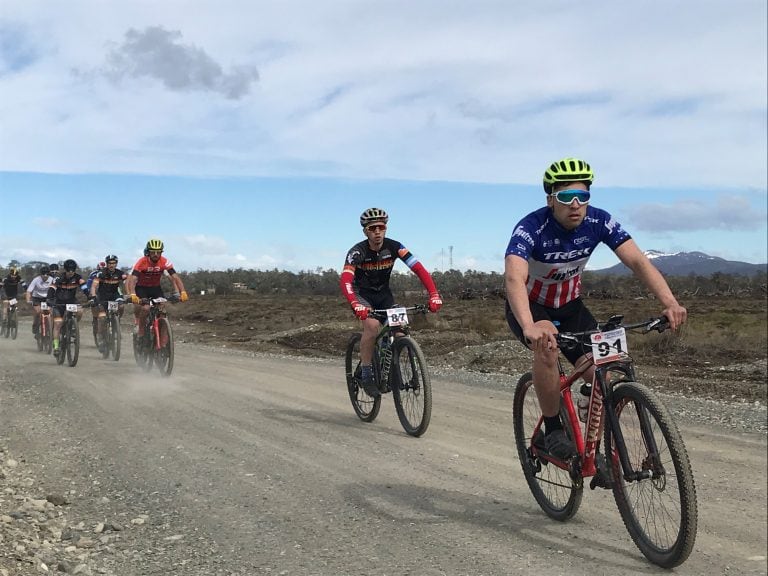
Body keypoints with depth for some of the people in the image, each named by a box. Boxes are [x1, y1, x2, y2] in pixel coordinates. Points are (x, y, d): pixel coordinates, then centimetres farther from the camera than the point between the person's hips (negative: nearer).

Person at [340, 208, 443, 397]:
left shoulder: (394, 247, -17)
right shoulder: (357, 251, -25)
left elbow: (419, 269, -24)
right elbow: (345, 280, -38)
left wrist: (434, 294, -39)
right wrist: (355, 305, -57)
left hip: (383, 293, 4)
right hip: (362, 294, -3)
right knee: (372, 324, -30)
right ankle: (365, 373, -15)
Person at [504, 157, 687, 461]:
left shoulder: (599, 221, -19)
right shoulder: (531, 228, -31)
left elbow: (638, 261, -26)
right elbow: (514, 278, -46)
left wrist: (670, 303, -43)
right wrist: (529, 327, -64)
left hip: (569, 305, 4)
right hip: (529, 306, -4)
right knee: (547, 346, -37)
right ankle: (553, 430, -17)